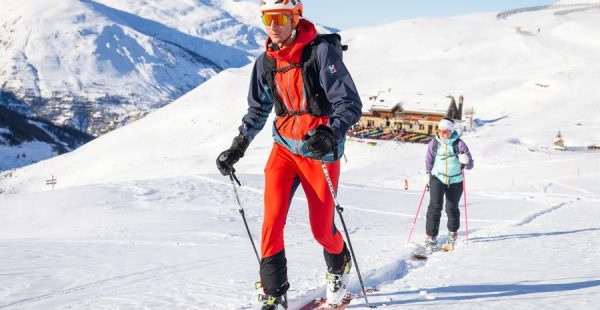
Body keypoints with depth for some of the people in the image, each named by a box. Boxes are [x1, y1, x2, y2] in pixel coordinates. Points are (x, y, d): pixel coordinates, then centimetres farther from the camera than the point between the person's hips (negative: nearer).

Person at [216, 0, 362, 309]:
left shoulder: (321, 52, -14)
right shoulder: (266, 62, 4)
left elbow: (350, 104, -17)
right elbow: (257, 110, 17)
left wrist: (330, 135, -34)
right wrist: (237, 148, 9)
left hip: (320, 152, -4)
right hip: (284, 148, 4)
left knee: (321, 228, 4)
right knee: (272, 220, -11)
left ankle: (339, 265, 38)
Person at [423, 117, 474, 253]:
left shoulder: (459, 144, -9)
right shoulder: (433, 143, -3)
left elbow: (470, 165, -9)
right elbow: (429, 161, 10)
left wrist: (466, 161, -31)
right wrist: (427, 173, -2)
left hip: (455, 181, 0)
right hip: (437, 178, 0)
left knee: (452, 208, 12)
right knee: (435, 206, -16)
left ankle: (453, 233, 38)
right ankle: (431, 238, -12)